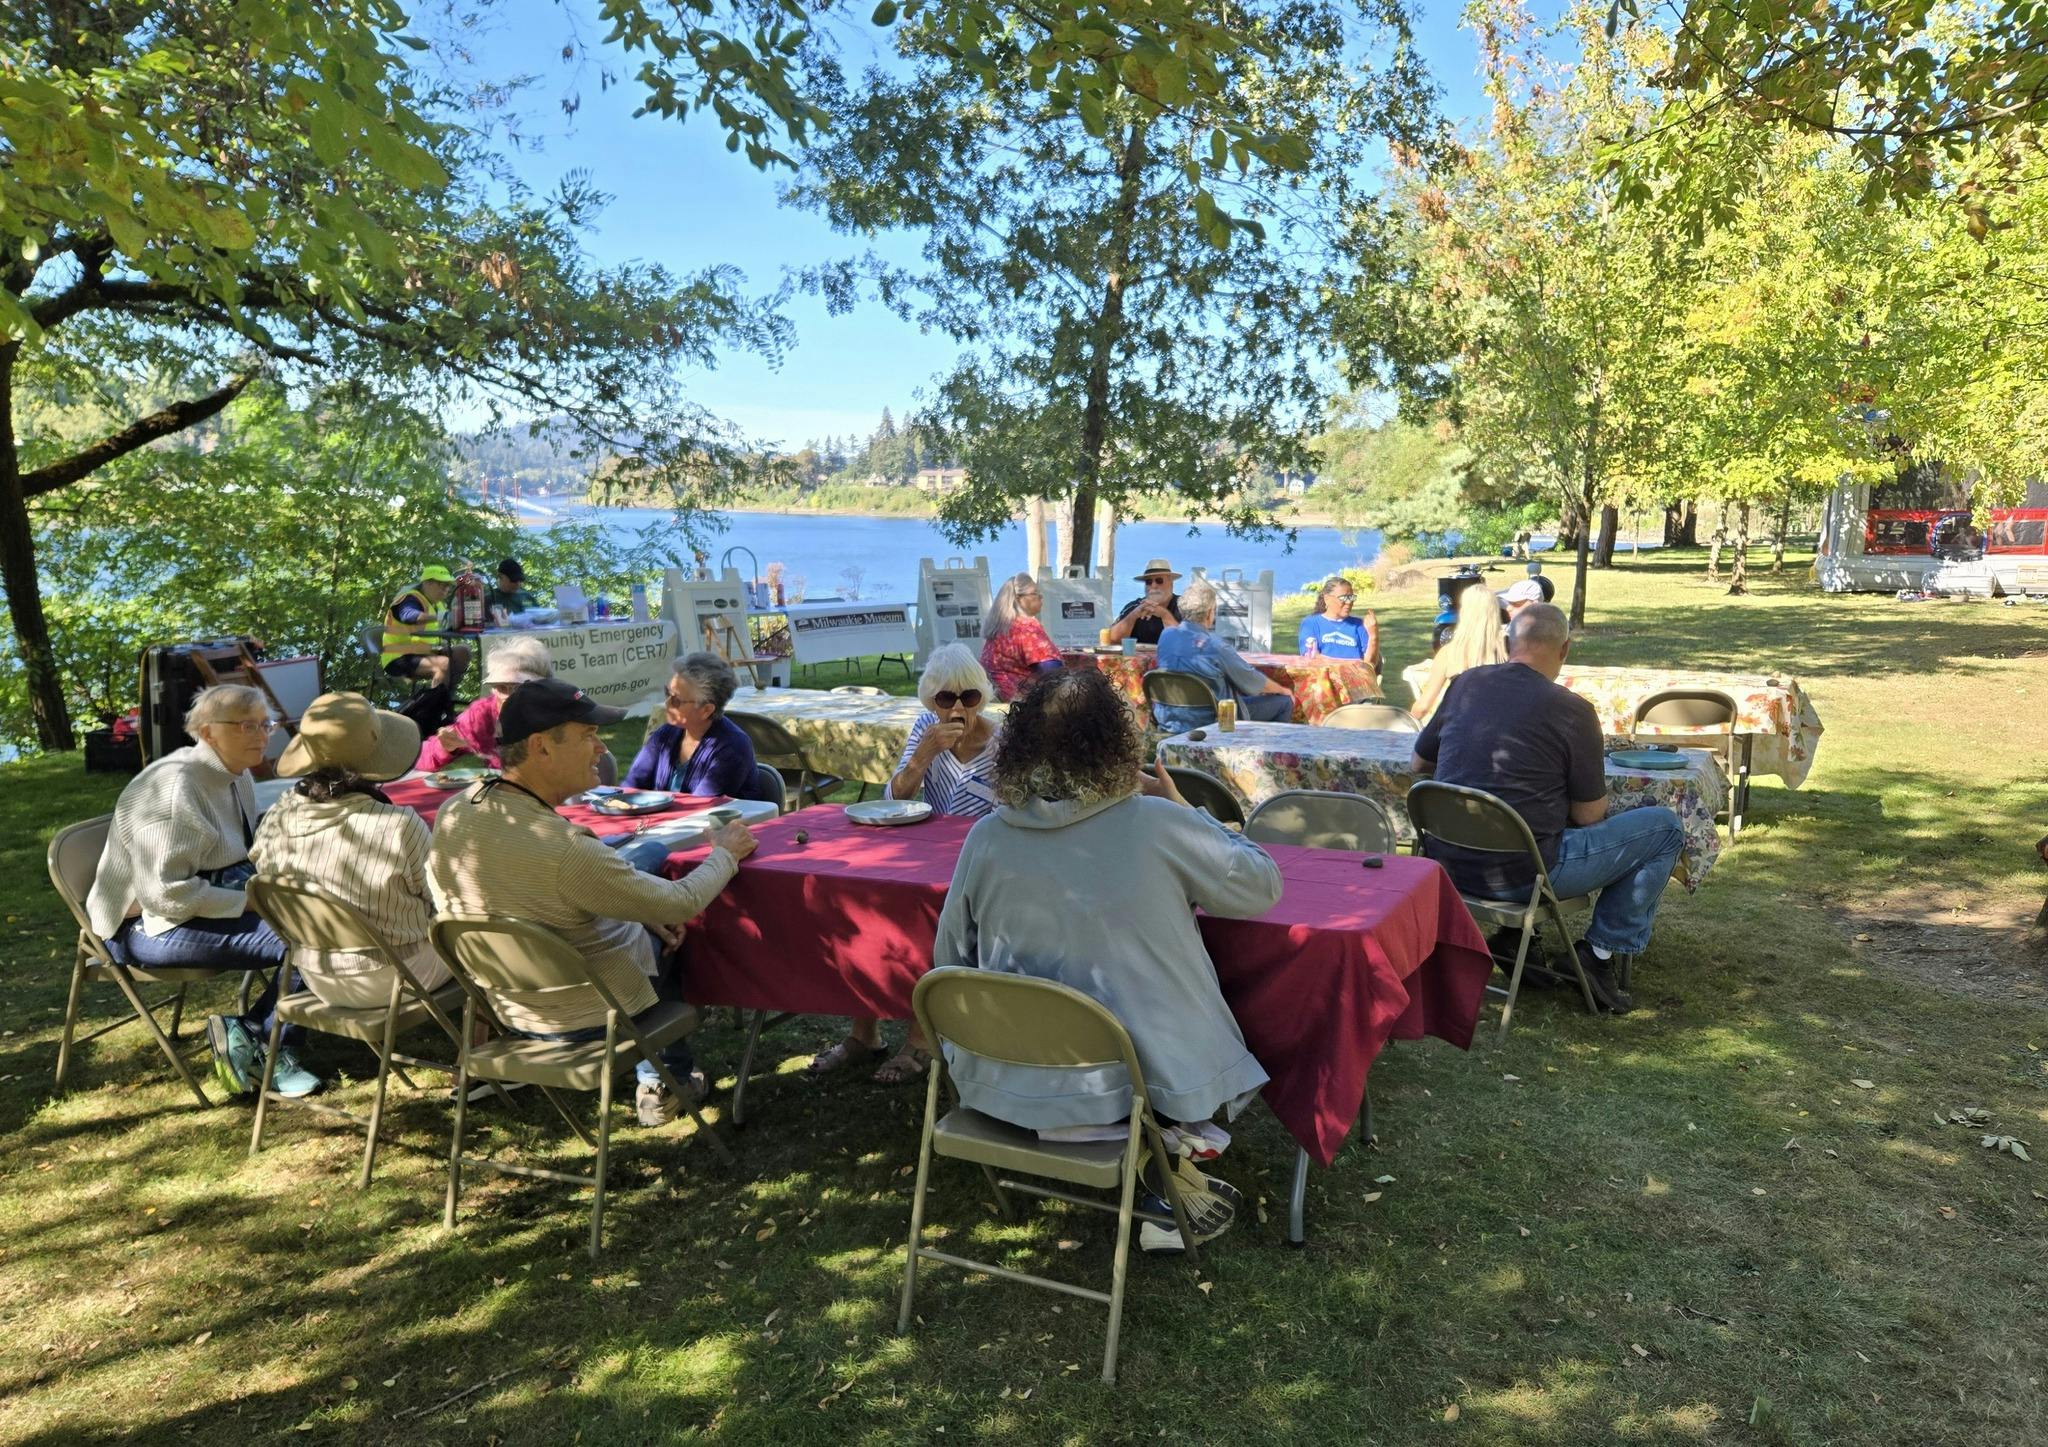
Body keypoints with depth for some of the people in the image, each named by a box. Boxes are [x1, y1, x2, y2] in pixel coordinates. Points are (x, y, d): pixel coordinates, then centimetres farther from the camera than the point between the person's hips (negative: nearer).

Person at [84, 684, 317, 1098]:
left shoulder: (237, 777, 6)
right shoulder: (175, 789, -22)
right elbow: (167, 895, -26)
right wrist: (250, 902, -22)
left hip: (212, 900, 9)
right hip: (153, 923, -9)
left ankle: (247, 1033, -4)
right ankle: (254, 1041, -4)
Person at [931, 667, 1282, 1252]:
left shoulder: (986, 838, -7)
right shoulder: (1159, 827, -16)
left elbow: (951, 961, 6)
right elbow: (1263, 887, -1)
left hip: (1006, 1085, 3)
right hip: (1137, 1080, -3)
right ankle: (1172, 1195, 28)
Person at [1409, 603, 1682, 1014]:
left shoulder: (1464, 684, 3)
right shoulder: (1572, 710, -11)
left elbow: (1418, 762, 15)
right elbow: (1589, 816, -4)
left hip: (1448, 866, 6)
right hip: (1520, 874, -6)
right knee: (1665, 827, 8)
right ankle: (1602, 951, 10)